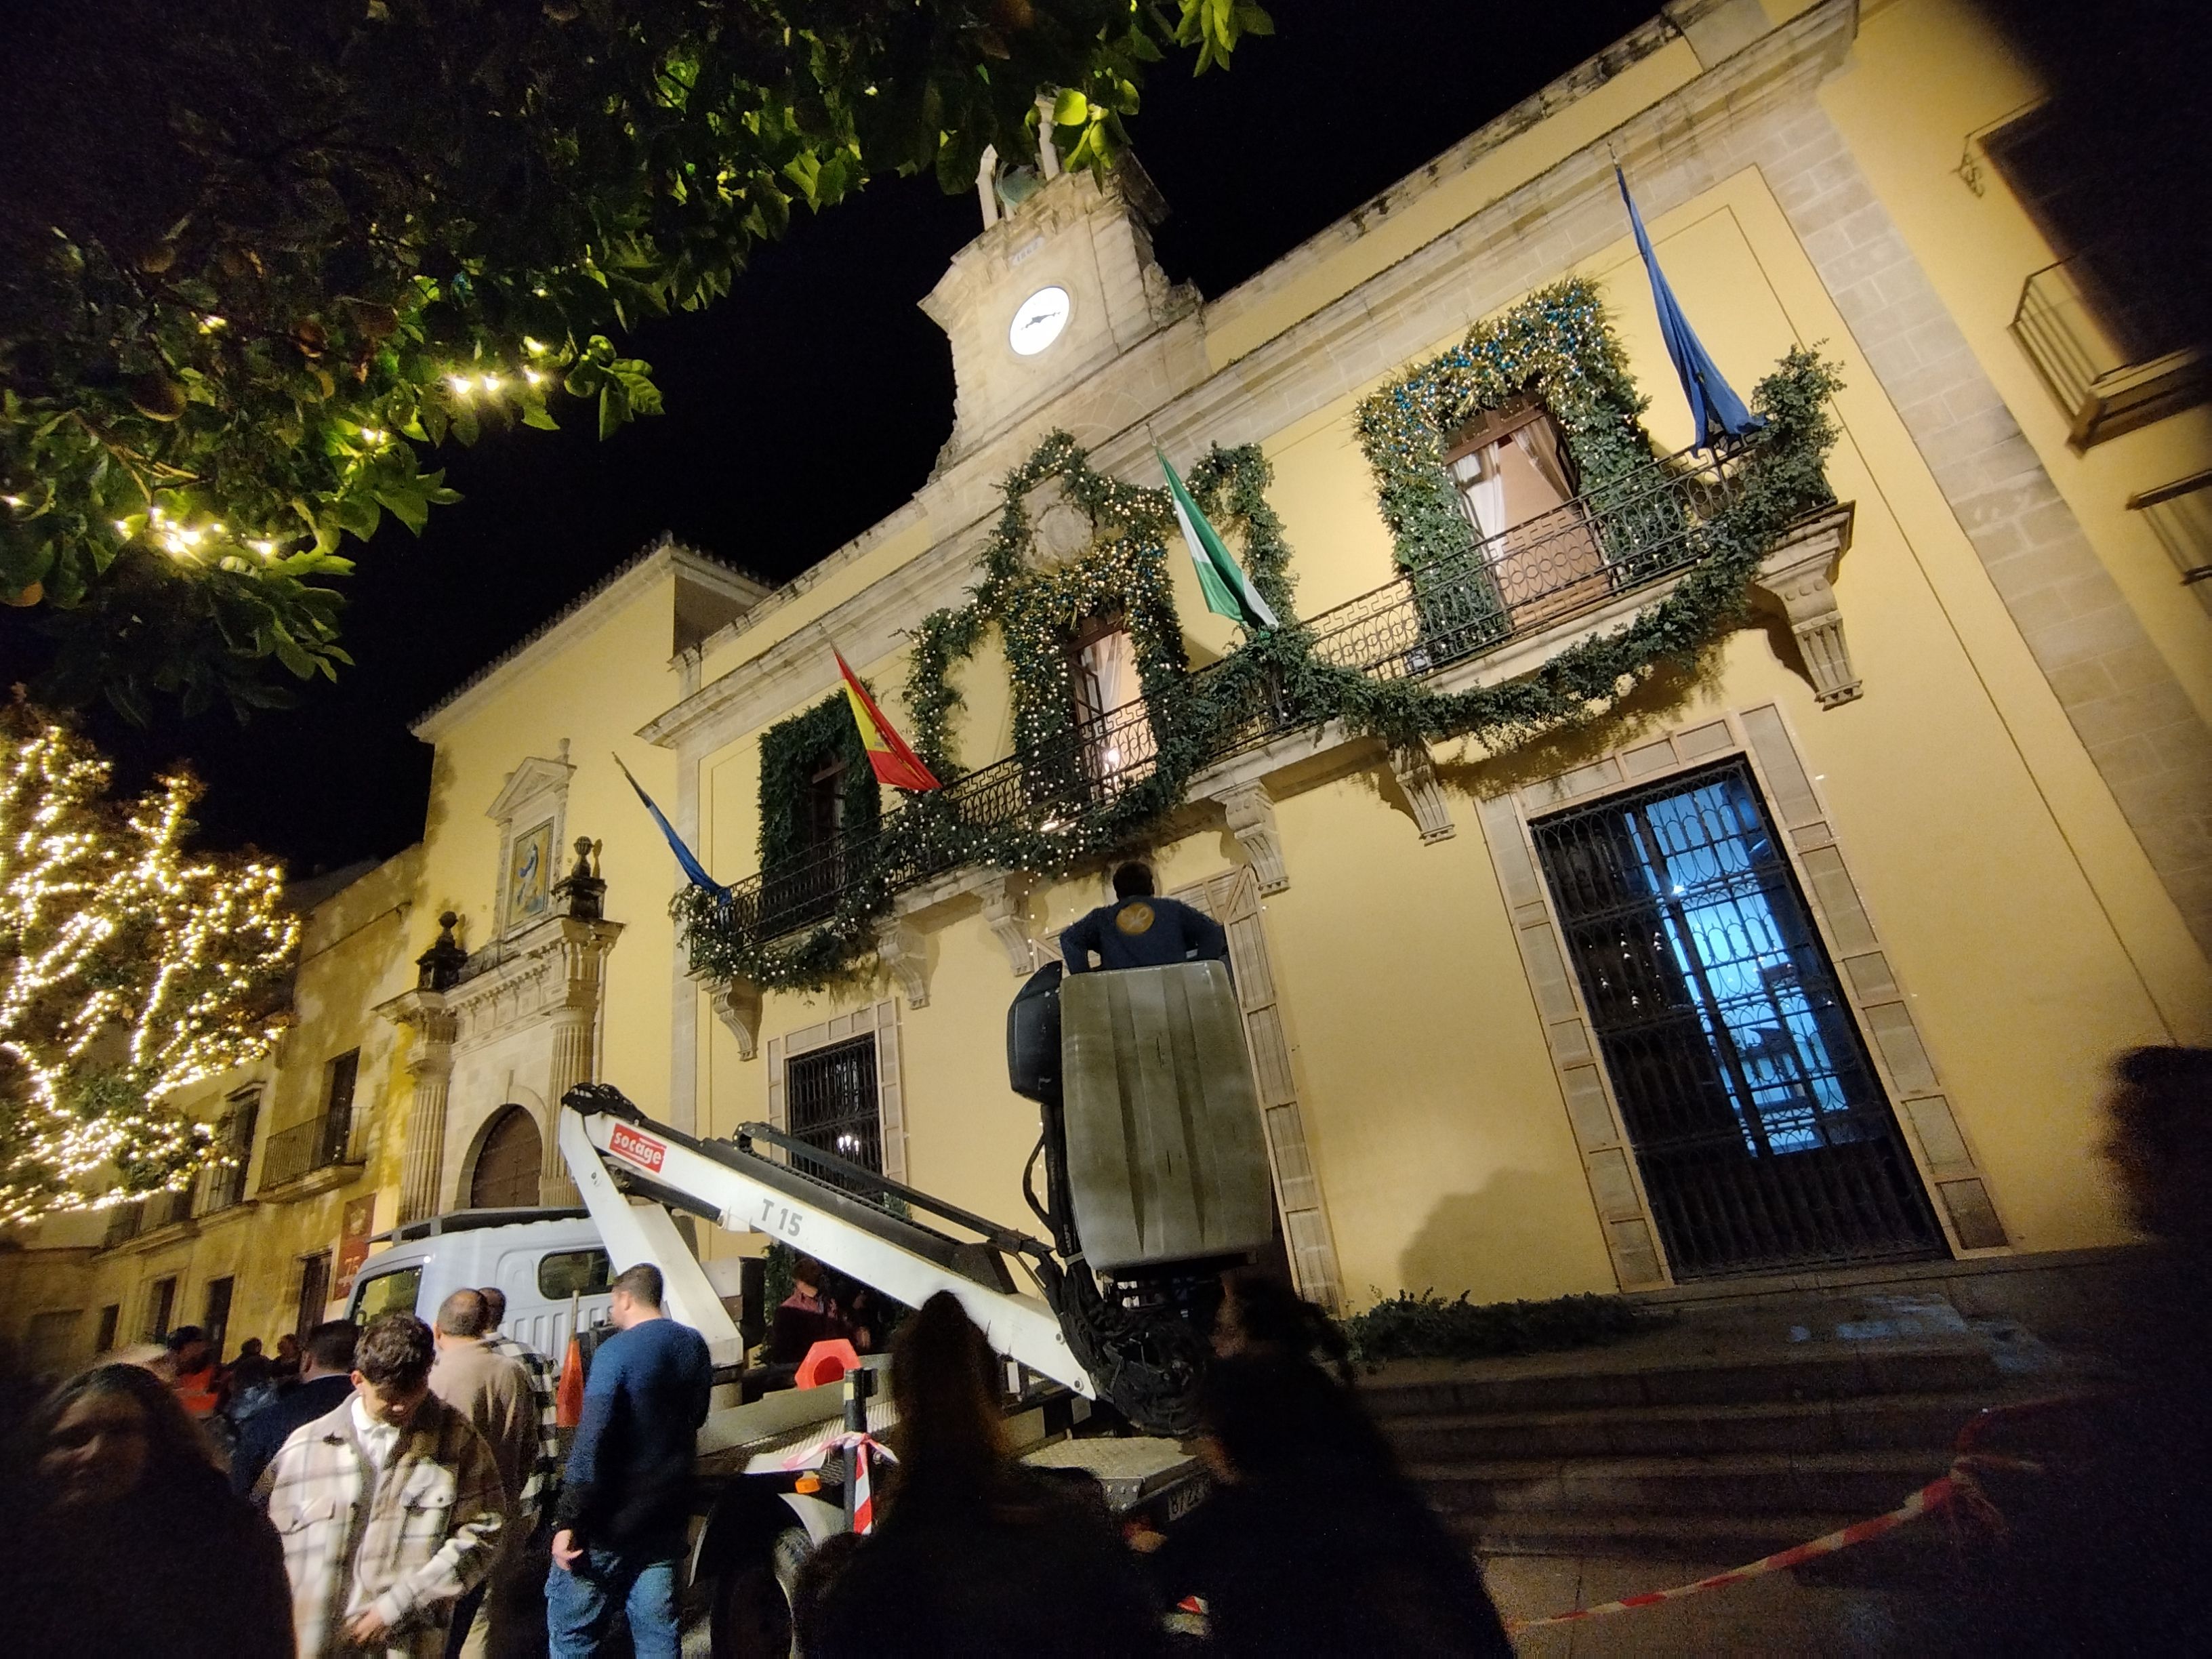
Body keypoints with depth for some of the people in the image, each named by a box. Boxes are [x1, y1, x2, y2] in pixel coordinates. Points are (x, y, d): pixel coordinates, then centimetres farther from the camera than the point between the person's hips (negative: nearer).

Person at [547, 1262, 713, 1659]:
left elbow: (590, 1439, -22)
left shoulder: (616, 1352, -17)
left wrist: (568, 1522, -19)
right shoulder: (693, 1345, 4)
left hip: (613, 1519, -6)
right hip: (667, 1516, 6)